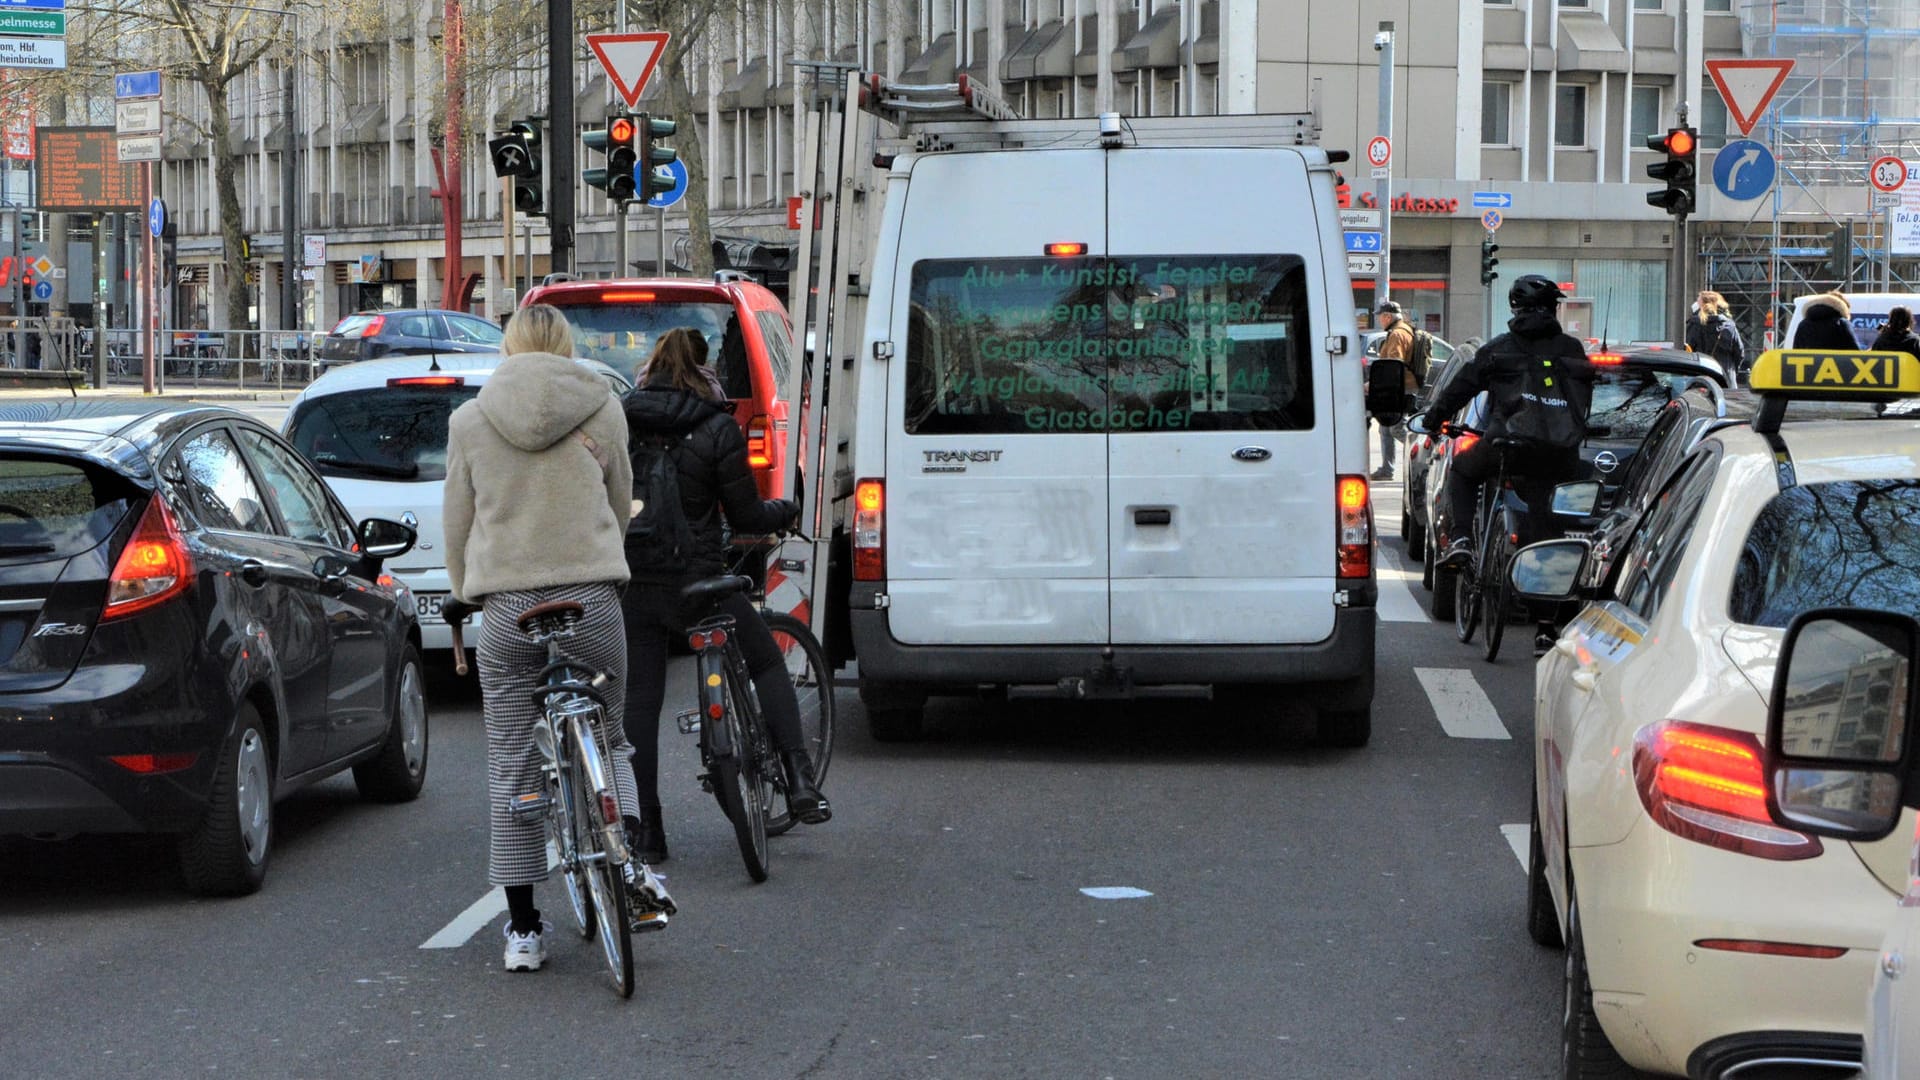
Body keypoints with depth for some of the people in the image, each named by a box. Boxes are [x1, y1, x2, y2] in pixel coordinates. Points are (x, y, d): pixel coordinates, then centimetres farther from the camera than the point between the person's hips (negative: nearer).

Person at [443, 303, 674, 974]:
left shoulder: (470, 419, 4)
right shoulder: (603, 409, 4)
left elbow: (457, 522, 9)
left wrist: (465, 592, 25)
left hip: (506, 605, 0)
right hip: (591, 599, 0)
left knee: (512, 767, 6)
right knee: (607, 741, 18)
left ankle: (523, 929, 7)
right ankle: (629, 869, -4)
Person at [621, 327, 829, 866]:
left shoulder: (617, 421, 0)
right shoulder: (716, 428, -8)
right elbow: (745, 516, -3)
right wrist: (788, 509, 16)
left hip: (632, 581, 2)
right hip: (695, 577, -2)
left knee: (641, 698, 8)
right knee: (768, 663, 16)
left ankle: (648, 828, 7)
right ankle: (800, 784, 3)